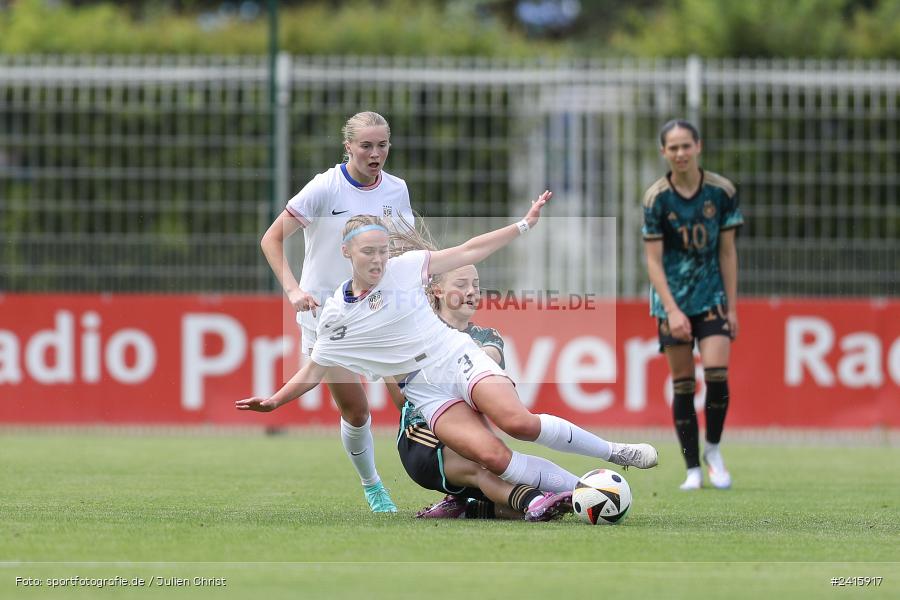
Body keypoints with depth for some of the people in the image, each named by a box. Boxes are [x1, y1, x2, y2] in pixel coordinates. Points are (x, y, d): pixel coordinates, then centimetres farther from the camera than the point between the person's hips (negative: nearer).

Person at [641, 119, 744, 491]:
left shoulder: (722, 191, -4)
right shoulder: (656, 198, -8)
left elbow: (727, 252, 2)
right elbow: (653, 260, -9)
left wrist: (732, 307, 1)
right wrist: (672, 310, -18)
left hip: (713, 297, 1)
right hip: (672, 299, 0)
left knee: (716, 372, -16)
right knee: (682, 384, 0)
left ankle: (713, 450, 7)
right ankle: (693, 469, 9)